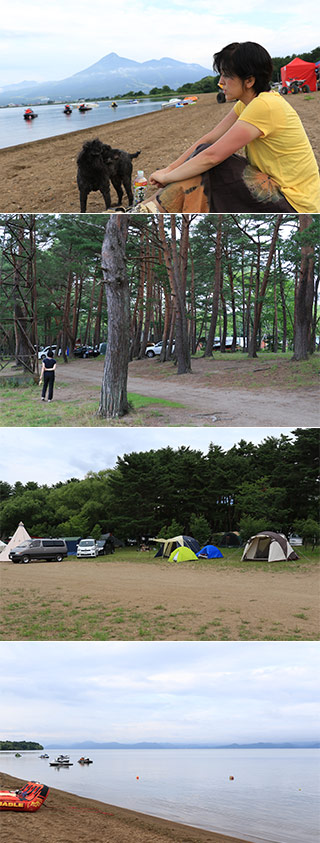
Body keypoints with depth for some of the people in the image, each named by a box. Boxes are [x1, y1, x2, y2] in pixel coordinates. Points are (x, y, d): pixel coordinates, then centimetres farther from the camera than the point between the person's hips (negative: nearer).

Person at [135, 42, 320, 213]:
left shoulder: (264, 106, -22)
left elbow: (212, 155, -23)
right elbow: (209, 139, 10)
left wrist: (167, 177, -13)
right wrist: (171, 168, 3)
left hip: (294, 207, -9)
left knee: (208, 165, -14)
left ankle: (157, 208, -4)